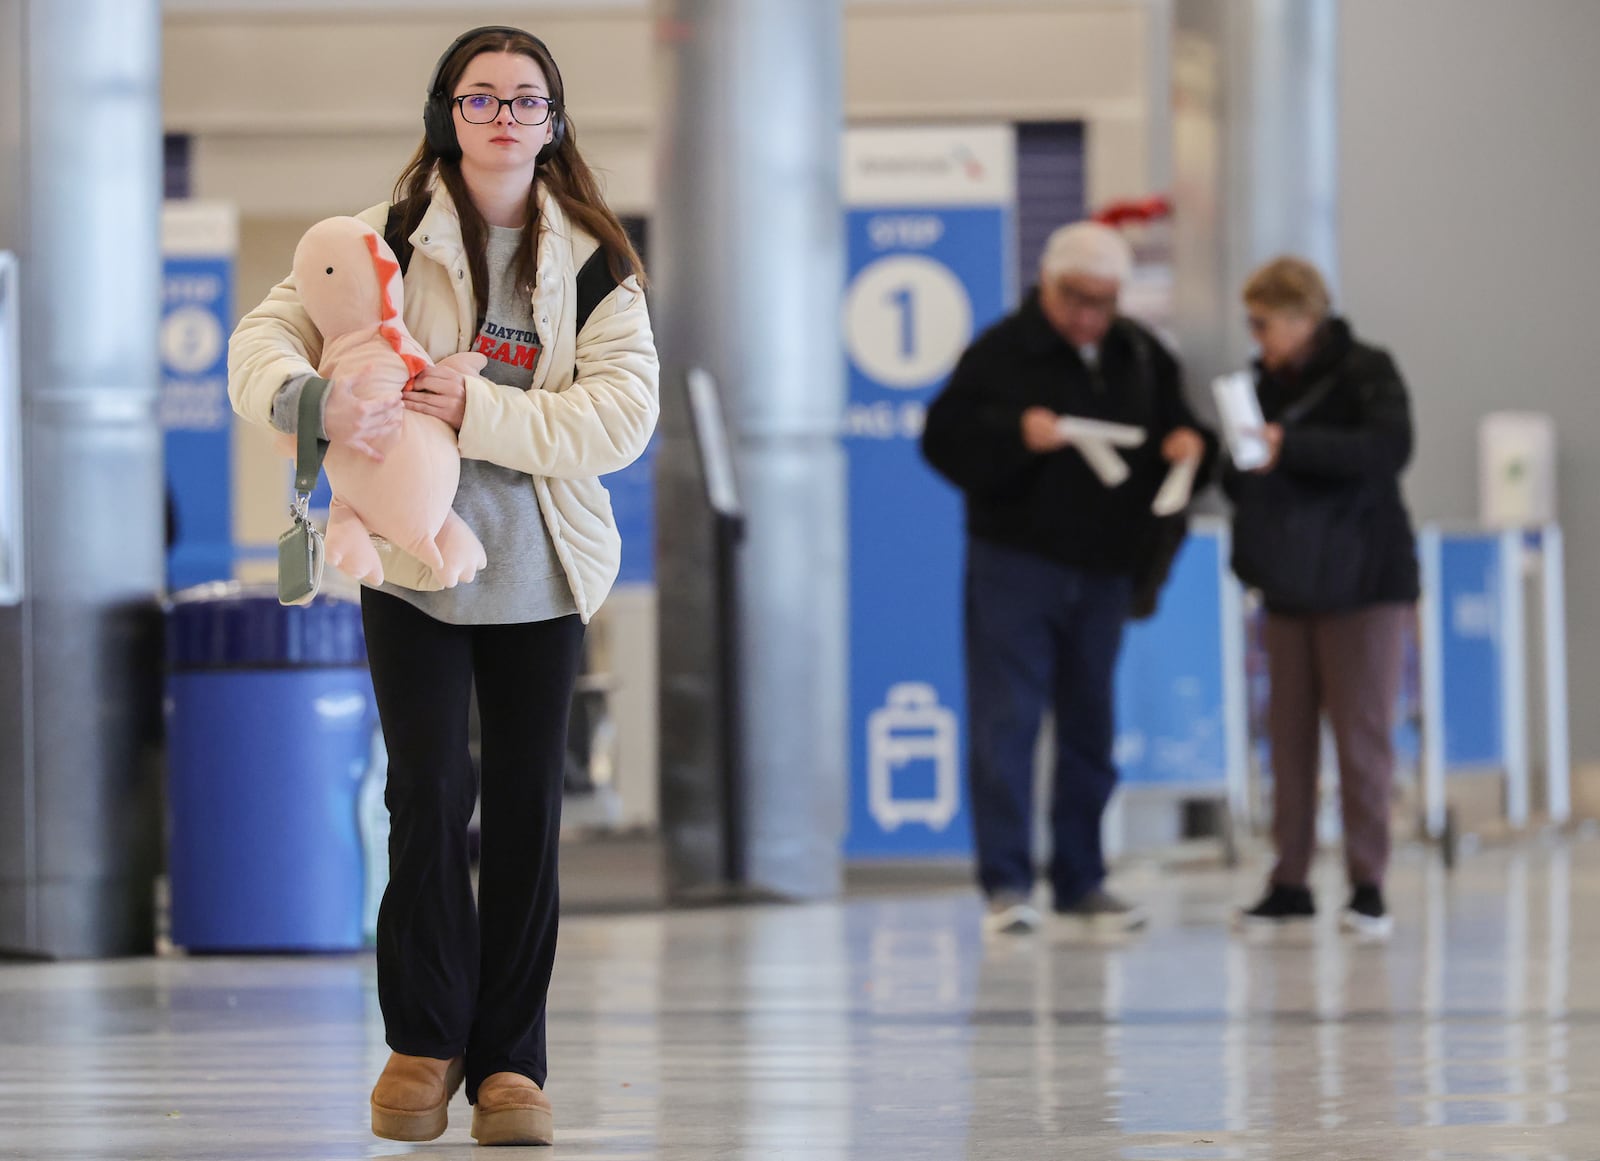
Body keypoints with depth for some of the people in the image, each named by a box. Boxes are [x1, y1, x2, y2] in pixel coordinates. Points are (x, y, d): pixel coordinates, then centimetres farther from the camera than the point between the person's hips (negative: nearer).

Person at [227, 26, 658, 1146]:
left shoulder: (595, 261, 1)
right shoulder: (392, 237, -1)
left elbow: (623, 413, -9)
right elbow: (267, 337, -4)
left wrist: (481, 411, -21)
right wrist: (318, 400, -27)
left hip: (541, 570, 1)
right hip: (409, 560, -1)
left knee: (526, 810, 3)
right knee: (429, 790, -8)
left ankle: (510, 1060, 12)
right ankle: (425, 1041, 8)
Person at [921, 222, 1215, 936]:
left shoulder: (1139, 356, 11)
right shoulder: (1002, 353, -5)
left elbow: (1176, 421, 22)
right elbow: (945, 438, -11)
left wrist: (1188, 444, -1)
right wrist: (1016, 435, -26)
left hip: (1104, 570, 5)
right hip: (1016, 562, -5)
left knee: (1088, 724, 10)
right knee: (1007, 720, -8)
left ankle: (1080, 881, 18)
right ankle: (1006, 883, -7)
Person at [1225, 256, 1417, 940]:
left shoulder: (1364, 373, -8)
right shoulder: (1268, 383, 10)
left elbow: (1389, 447, -25)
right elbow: (1246, 475, 19)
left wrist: (1289, 447, -33)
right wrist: (1234, 468, -6)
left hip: (1360, 582, -6)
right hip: (1289, 586, 6)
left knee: (1362, 734, -4)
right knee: (1289, 732, 4)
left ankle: (1368, 885, 1)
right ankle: (1290, 881, 8)